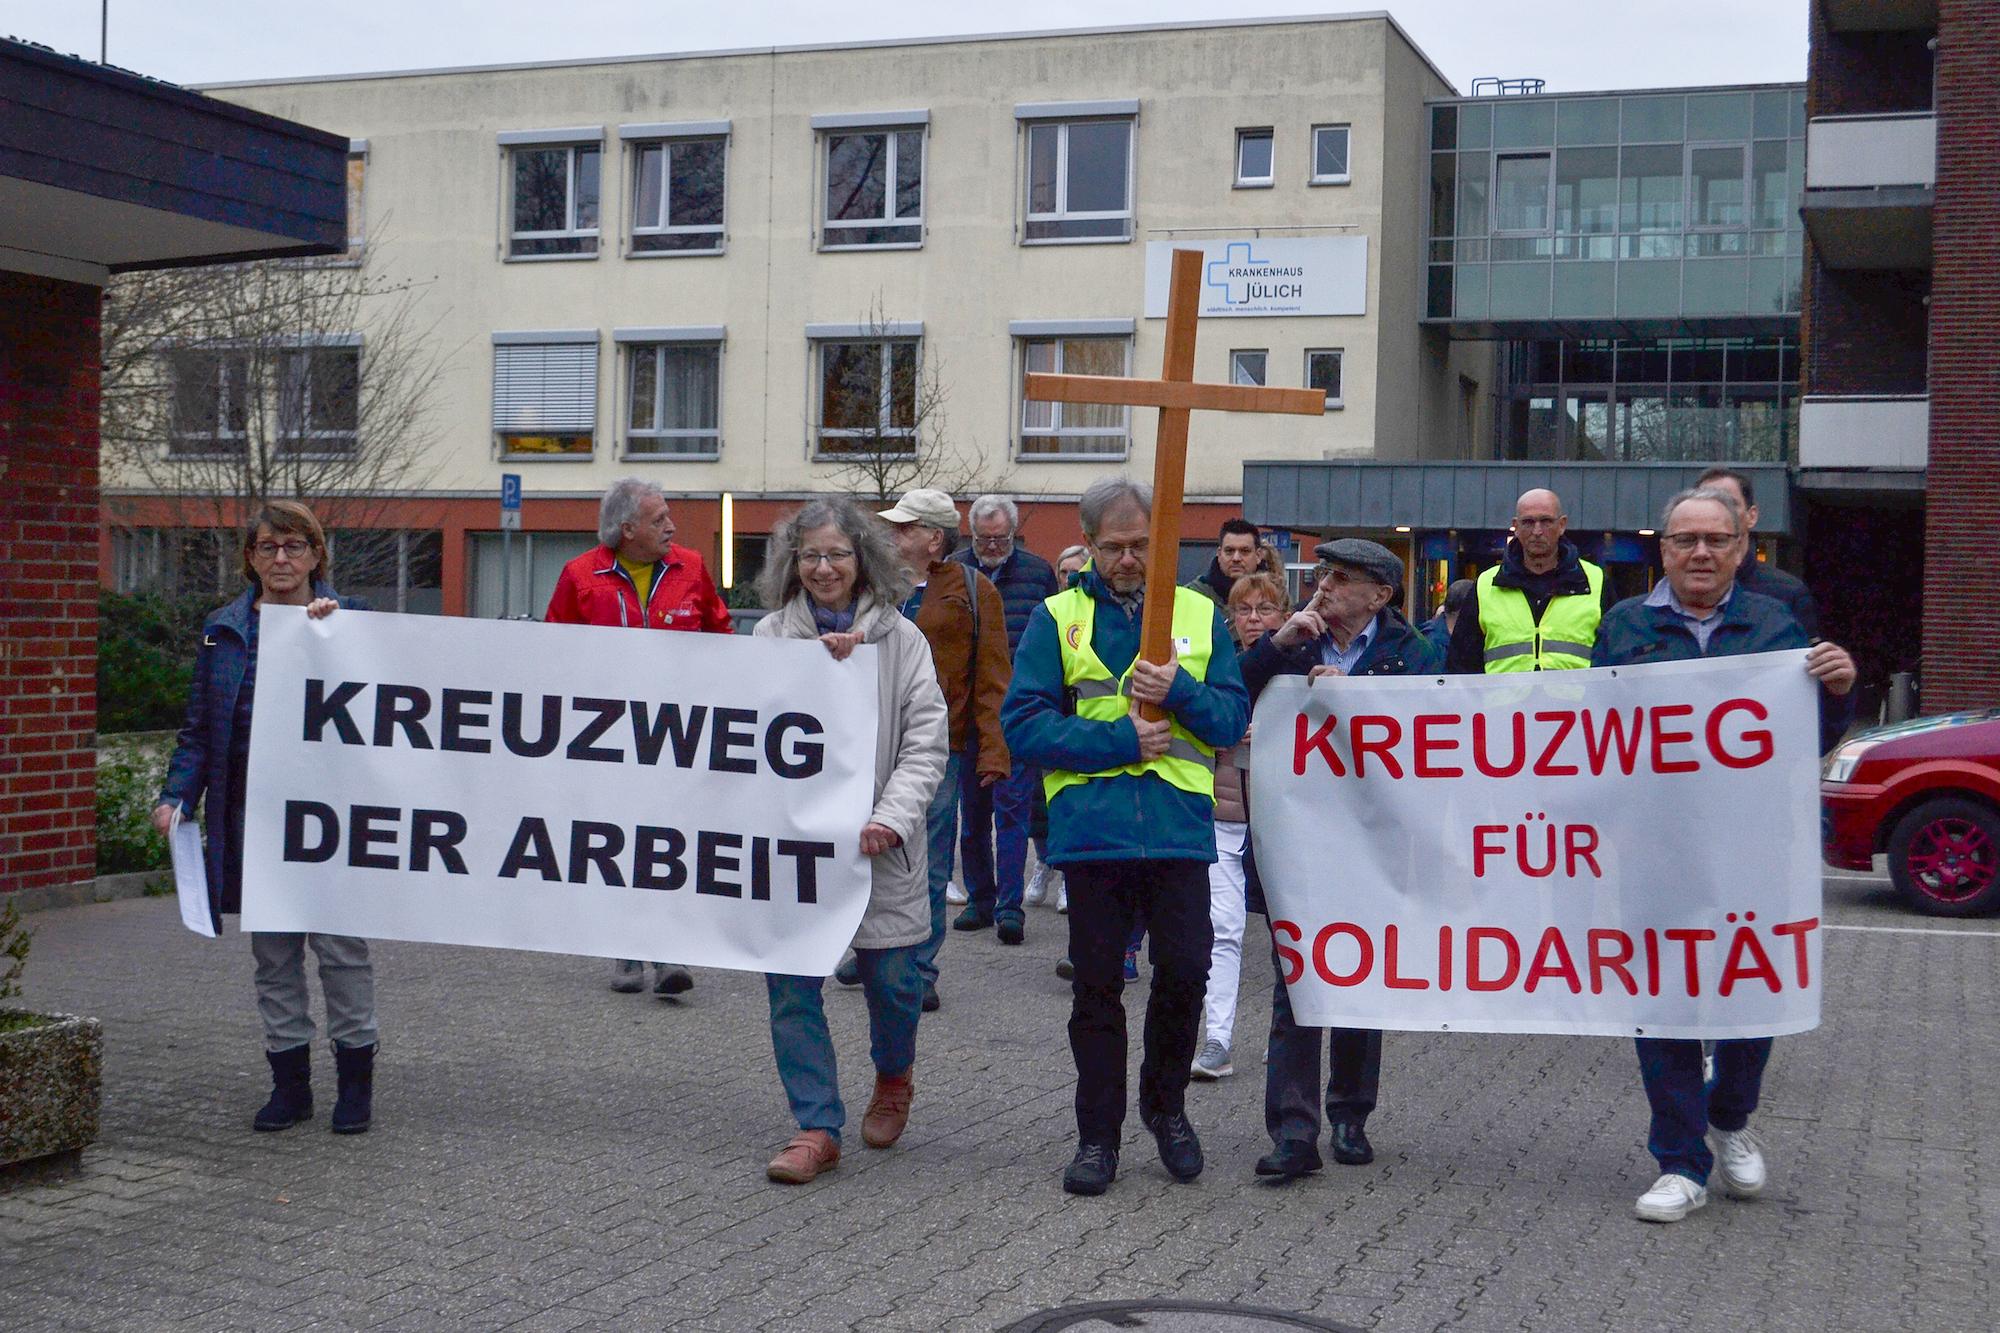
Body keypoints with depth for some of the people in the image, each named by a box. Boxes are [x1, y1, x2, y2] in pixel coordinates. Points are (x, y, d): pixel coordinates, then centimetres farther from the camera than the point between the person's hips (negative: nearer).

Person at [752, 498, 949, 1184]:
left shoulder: (901, 639, 3)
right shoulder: (772, 635, 6)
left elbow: (925, 741, -3)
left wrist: (891, 818, -15)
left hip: (877, 843, -1)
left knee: (892, 976, 4)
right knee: (791, 984, -3)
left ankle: (893, 1078, 36)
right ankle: (817, 1127, 7)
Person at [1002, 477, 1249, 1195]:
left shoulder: (1200, 615, 10)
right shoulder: (1056, 618, 5)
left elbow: (1234, 718, 6)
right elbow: (1023, 722, -5)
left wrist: (1180, 691, -14)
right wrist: (1120, 741, -11)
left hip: (1179, 827, 1)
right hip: (1090, 829, -1)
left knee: (1185, 971, 0)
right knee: (1097, 987, 6)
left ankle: (1165, 1102, 26)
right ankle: (1098, 1133, 17)